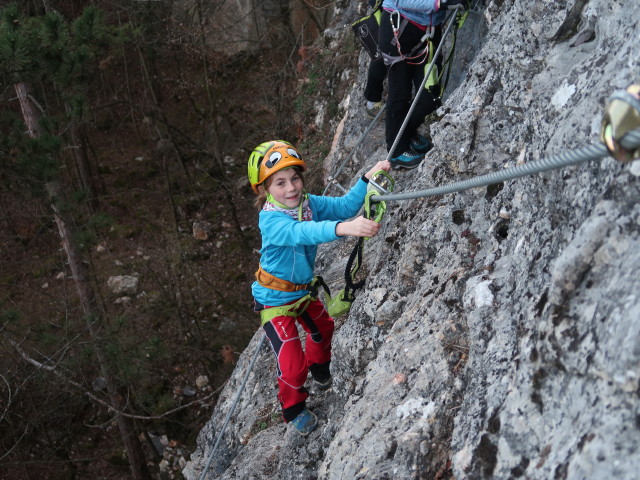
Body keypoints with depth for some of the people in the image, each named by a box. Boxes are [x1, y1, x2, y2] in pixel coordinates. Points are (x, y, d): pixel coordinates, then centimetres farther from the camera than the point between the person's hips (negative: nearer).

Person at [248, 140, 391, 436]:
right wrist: (342, 228, -70)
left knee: (323, 328, 29)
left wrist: (368, 178, -36)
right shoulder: (270, 219, -34)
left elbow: (345, 205, -17)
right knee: (293, 364, -7)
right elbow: (301, 232, -53)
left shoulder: (308, 203, -13)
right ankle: (293, 409, 24)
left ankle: (320, 372, 61)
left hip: (303, 290, 7)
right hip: (275, 299, -7)